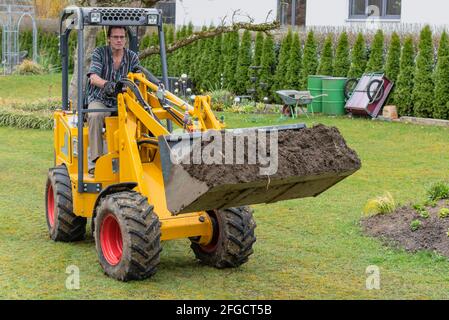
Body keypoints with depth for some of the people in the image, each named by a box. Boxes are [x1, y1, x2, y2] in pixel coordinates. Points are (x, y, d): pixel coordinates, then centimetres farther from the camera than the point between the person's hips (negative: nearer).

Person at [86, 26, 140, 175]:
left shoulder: (132, 57, 6)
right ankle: (95, 161, -35)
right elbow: (93, 78, -18)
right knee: (95, 116, -36)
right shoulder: (99, 53, -2)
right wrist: (106, 84, -41)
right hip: (100, 101, -2)